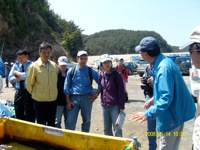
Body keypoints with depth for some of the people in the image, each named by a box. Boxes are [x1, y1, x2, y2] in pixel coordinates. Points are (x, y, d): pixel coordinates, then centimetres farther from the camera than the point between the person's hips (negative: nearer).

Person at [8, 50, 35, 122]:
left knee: (29, 115, 4)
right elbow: (10, 78, -1)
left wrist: (17, 73, -8)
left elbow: (27, 76, -25)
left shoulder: (31, 65, -9)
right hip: (18, 92, 5)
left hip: (28, 92, -5)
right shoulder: (16, 65, 5)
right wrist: (22, 77, -15)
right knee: (18, 115, 15)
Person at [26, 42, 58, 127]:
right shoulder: (34, 66, -10)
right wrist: (34, 94, 8)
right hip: (40, 101, -4)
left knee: (52, 125, 16)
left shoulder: (54, 65, 1)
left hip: (53, 100, 4)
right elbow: (29, 84, -2)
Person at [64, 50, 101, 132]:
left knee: (87, 120, 12)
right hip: (74, 98, -1)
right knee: (70, 121, -5)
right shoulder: (71, 71, 3)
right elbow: (66, 87, 3)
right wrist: (68, 101, -2)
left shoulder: (91, 71, 2)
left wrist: (96, 95, 1)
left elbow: (100, 83, 8)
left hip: (86, 98, 1)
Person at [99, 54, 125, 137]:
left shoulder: (117, 74, -8)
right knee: (106, 129, 15)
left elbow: (121, 91, -9)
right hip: (104, 105, 5)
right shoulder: (101, 75, 6)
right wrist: (102, 101, 9)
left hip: (115, 106, -5)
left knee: (117, 129, -1)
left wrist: (121, 106, -12)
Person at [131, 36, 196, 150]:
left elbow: (166, 98, -31)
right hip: (175, 112, 10)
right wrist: (154, 99, 23)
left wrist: (148, 114, -30)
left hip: (171, 116, -10)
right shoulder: (161, 62, 4)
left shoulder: (164, 67, -27)